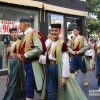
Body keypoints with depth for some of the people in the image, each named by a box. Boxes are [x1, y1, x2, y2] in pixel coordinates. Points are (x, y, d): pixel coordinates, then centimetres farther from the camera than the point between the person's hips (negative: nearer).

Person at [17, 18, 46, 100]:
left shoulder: (34, 33, -12)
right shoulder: (26, 35, 15)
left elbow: (39, 49, -24)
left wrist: (26, 55, -18)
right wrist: (20, 54, 0)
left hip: (32, 64, -8)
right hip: (27, 63, 9)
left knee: (29, 86, -2)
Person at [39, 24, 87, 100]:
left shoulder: (63, 44, -11)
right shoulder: (49, 44, 10)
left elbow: (65, 61, -16)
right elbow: (47, 58, 11)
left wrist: (64, 76, -18)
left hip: (58, 69, -6)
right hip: (50, 69, 6)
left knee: (61, 91, 8)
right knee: (50, 92, 11)